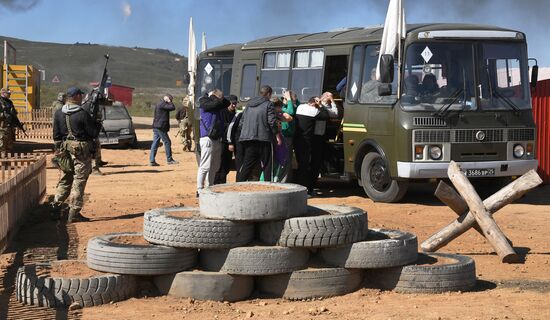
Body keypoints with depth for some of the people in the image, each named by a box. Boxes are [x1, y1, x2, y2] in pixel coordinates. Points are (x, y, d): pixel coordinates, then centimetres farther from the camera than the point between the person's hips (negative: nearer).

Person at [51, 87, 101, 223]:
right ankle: (74, 213, 0)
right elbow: (94, 133, -10)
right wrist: (97, 124, 9)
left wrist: (59, 149, 18)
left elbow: (56, 135, 8)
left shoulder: (58, 113, 3)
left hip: (66, 150, 6)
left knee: (65, 179, 19)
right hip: (81, 151, -6)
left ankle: (56, 206, 19)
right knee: (79, 181, -1)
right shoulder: (82, 114, -15)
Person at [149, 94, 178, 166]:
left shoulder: (159, 104, 19)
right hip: (161, 127, -10)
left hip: (156, 127, 10)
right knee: (167, 142, 0)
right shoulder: (163, 104, -13)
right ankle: (169, 159, 8)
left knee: (155, 143, 6)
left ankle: (152, 161, 3)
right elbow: (172, 107, -19)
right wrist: (169, 101, -6)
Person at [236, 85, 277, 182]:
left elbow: (243, 119, 17)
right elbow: (272, 121, -11)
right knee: (266, 164, 2)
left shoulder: (249, 104, 14)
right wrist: (276, 133, -3)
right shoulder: (268, 104, -5)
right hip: (263, 138, -5)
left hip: (248, 137, 5)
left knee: (247, 164, 9)